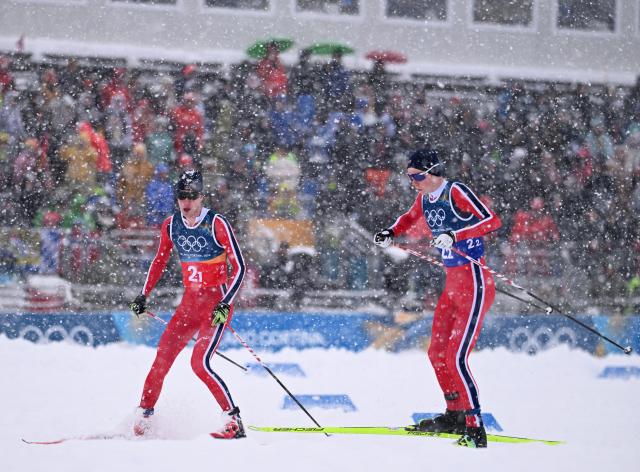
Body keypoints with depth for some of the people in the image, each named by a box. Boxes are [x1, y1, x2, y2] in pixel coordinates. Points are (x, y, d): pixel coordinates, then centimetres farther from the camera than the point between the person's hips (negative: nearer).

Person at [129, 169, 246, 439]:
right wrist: (144, 295, 12)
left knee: (199, 363, -19)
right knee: (162, 358, -3)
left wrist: (225, 304, -23)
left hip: (217, 303, -6)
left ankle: (234, 421, -11)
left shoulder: (217, 225, -14)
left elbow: (239, 267, -14)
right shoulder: (171, 226, 3)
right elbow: (160, 261, 19)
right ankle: (143, 418, 9)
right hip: (190, 302, 6)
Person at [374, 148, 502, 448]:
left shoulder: (456, 192, -15)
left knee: (456, 358, -16)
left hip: (474, 284, -9)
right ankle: (455, 415, 30)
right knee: (437, 354, 14)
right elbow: (409, 218, 32)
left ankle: (475, 428, -15)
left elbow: (493, 221, -25)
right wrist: (390, 233, 13)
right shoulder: (425, 198, 10)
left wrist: (455, 236, -34)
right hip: (452, 285, 9)